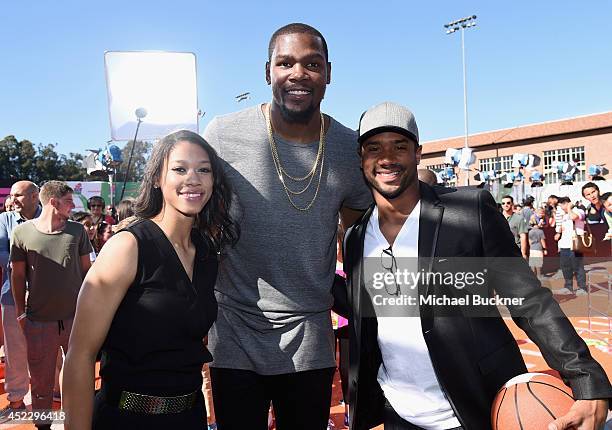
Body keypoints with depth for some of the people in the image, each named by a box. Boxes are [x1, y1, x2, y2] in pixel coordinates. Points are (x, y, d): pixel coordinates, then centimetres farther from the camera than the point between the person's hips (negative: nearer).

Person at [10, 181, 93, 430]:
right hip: (39, 321, -1)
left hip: (76, 316, 2)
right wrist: (20, 312, 1)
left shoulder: (77, 231, -1)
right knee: (41, 380, 13)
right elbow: (18, 274, 1)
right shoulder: (22, 232, -5)